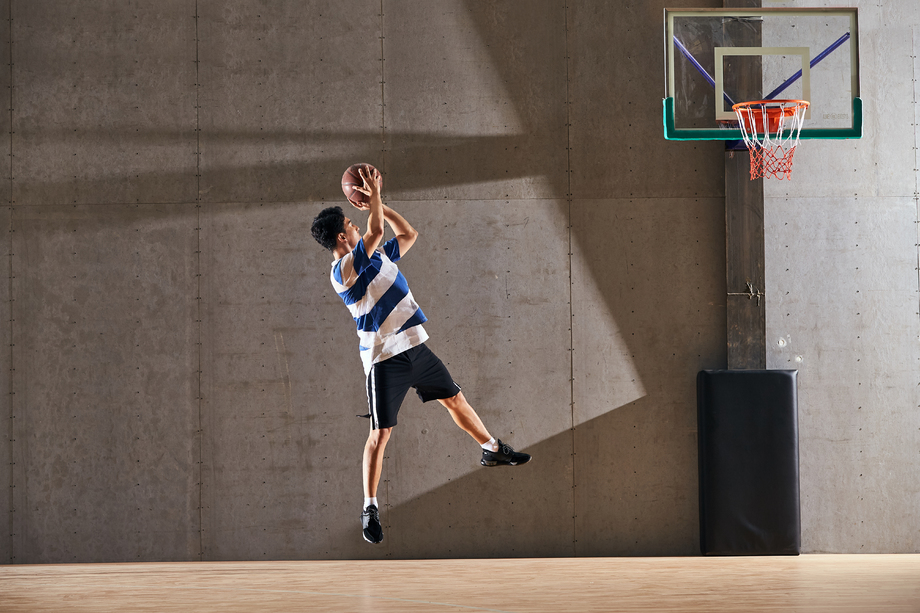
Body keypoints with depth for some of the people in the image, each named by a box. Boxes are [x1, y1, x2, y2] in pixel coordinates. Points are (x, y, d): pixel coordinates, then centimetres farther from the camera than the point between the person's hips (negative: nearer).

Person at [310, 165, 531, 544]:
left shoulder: (376, 256, 11)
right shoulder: (344, 269, -16)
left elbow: (408, 235, 20)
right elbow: (376, 231, -25)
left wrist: (377, 205, 13)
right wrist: (374, 197, -11)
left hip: (415, 346, 8)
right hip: (383, 358, -8)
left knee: (455, 400, 21)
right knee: (380, 433, -8)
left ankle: (492, 451, 42)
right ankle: (370, 509, -4)